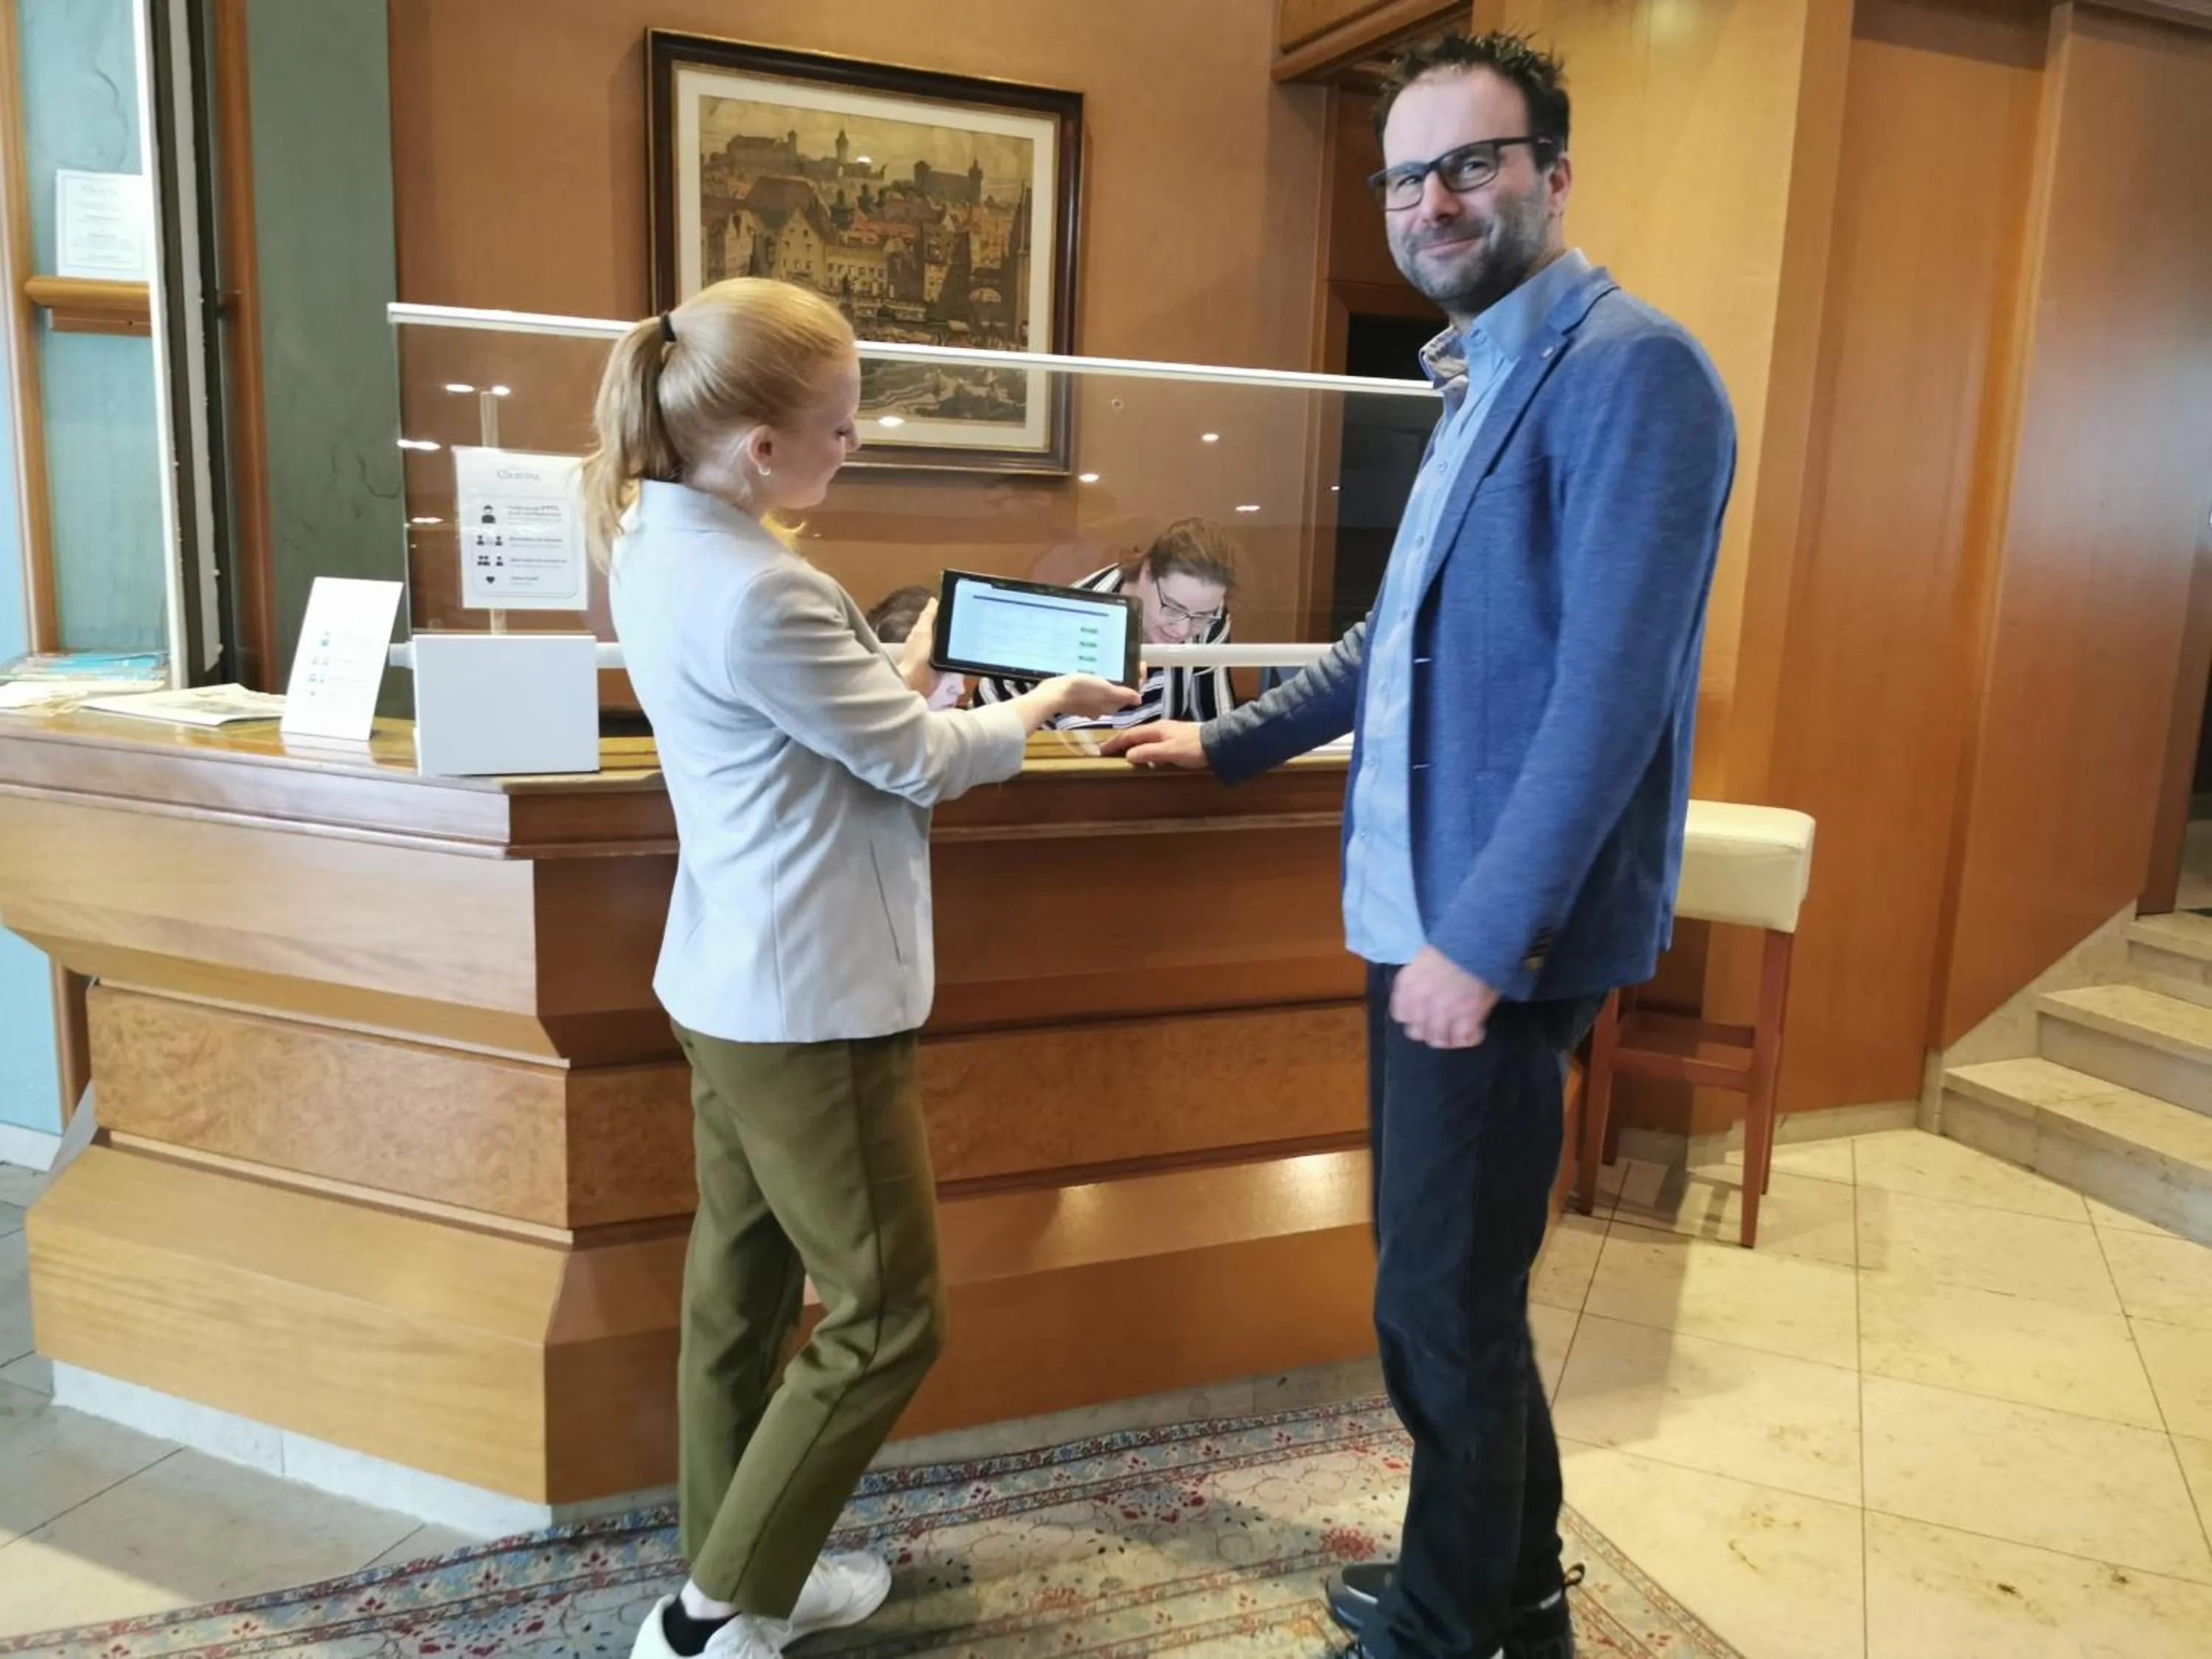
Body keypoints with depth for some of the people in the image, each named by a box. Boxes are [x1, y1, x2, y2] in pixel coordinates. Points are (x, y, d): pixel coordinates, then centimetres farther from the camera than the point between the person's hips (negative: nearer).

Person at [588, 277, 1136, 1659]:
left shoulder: (661, 535, 4)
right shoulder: (752, 591, -26)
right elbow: (921, 758, -14)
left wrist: (906, 676, 5)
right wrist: (1046, 701, 1)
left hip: (737, 981, 10)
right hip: (810, 1000, -10)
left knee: (744, 1288, 19)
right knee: (886, 1320, 5)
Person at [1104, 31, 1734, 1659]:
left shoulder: (1627, 370, -14)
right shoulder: (1484, 382, 16)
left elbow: (1611, 692, -22)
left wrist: (1485, 938, -22)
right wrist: (1226, 741, 29)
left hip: (1497, 937, -9)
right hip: (1423, 912, 10)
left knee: (1445, 1305, 3)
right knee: (1450, 1283, 20)